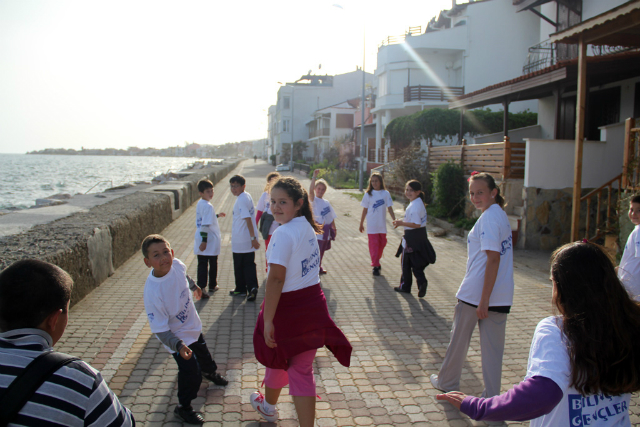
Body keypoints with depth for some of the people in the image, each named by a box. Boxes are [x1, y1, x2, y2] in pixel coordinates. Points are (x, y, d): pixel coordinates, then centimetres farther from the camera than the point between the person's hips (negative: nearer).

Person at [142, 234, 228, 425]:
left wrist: (194, 286, 26)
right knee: (191, 373, -7)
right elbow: (160, 329, -31)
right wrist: (179, 346, -43)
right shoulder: (152, 291, -37)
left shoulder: (177, 265, -21)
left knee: (204, 354, 29)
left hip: (193, 325, 7)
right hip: (177, 336, -7)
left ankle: (211, 373, 62)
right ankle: (183, 408, 20)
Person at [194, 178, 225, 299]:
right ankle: (212, 286, 27)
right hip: (210, 241, -7)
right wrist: (204, 241, -24)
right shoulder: (208, 206, -20)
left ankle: (201, 288, 1)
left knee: (202, 264, 6)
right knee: (213, 264, 12)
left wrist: (217, 215, 30)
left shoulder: (199, 203, 7)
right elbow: (205, 225, -25)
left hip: (201, 241, 7)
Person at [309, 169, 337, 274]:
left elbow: (331, 216, 17)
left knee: (322, 250, 16)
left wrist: (334, 228, 15)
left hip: (326, 229, 6)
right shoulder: (313, 200, -7)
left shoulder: (326, 202, 12)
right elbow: (311, 190, -27)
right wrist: (314, 177, -29)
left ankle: (319, 267, 31)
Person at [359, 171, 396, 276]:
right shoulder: (368, 194, -1)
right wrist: (361, 223, 7)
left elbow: (389, 208, 5)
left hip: (382, 224, 2)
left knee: (382, 244, 10)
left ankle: (377, 261, 31)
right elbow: (365, 209, 4)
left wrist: (394, 220, -2)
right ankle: (375, 266, 3)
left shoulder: (386, 193, 2)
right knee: (374, 244, -3)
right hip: (372, 225, -2)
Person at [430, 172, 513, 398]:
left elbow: (493, 259, -23)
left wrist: (483, 300, -21)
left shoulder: (488, 217, -16)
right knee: (493, 348, 10)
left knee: (459, 339, 13)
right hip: (501, 297, 8)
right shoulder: (501, 214, 12)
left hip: (475, 293, -7)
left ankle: (447, 382, 32)